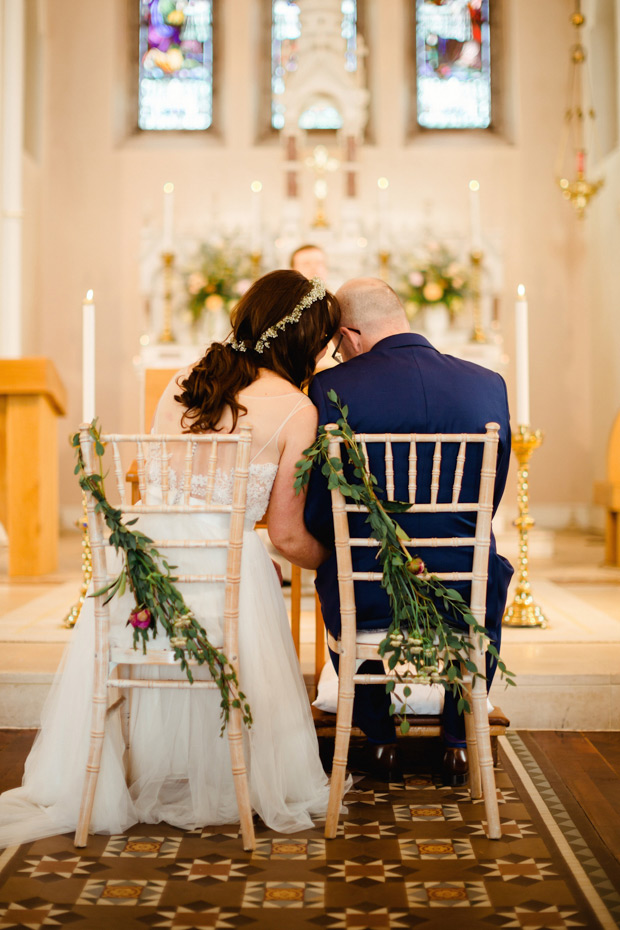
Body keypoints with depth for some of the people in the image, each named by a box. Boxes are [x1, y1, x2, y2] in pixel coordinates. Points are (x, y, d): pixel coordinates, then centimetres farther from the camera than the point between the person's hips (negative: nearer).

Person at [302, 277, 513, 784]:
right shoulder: (489, 384, -1)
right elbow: (488, 503, 7)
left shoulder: (332, 388, -10)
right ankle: (459, 743, 38)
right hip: (462, 599, 2)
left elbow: (316, 513, -6)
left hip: (369, 598, -1)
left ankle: (380, 738, 42)